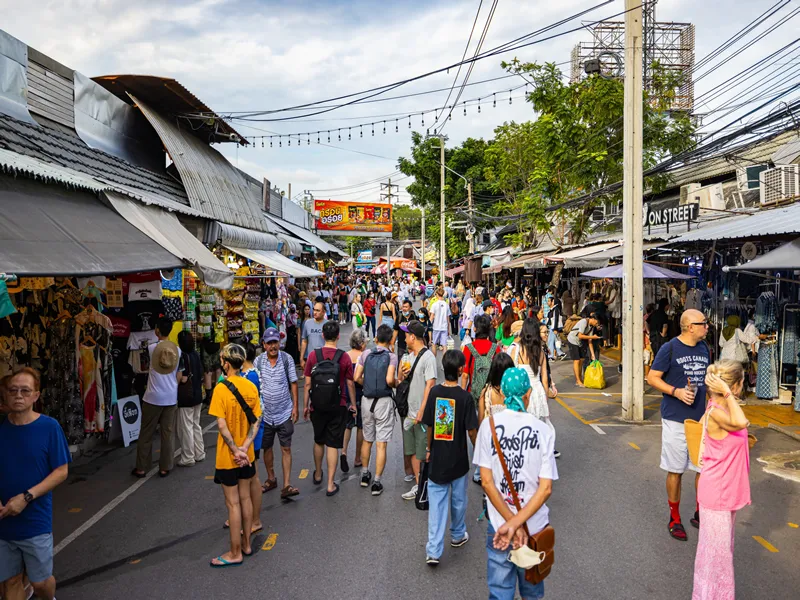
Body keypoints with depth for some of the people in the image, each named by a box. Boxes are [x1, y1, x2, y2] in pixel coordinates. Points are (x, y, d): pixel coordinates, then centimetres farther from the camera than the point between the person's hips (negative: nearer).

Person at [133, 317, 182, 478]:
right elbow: (179, 376, 3)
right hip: (171, 398, 2)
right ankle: (164, 468, 12)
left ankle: (141, 468, 15)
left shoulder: (152, 348, -7)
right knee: (167, 434, 8)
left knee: (146, 434, 9)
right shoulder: (177, 350, 0)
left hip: (153, 398, -2)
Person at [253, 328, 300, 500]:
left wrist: (295, 406, -3)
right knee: (266, 447, 15)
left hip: (284, 413, -2)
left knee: (286, 448, -2)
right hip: (265, 413, 2)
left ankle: (286, 486, 0)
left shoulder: (287, 359, -5)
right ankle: (271, 479, 34)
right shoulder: (258, 361, -3)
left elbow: (293, 383, 0)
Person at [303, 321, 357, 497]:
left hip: (317, 407, 2)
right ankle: (330, 485, 8)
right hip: (338, 407, -2)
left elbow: (307, 384, -3)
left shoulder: (313, 355, -8)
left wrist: (305, 405, 7)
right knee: (333, 445, 5)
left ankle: (318, 474, 39)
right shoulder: (344, 357, -10)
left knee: (319, 441, 21)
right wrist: (353, 403, 12)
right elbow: (350, 384, -2)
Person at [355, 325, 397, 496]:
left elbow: (357, 377, -2)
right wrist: (397, 384, 0)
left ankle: (365, 475, 33)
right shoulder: (391, 356, -9)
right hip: (384, 401, -4)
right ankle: (377, 483, 5)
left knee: (367, 440, 21)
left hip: (366, 400, 4)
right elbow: (390, 380, -21)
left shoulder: (366, 354, 1)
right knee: (381, 444, 2)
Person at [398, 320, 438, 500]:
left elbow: (430, 385, -19)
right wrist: (401, 374, -4)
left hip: (422, 414, -8)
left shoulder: (428, 357, -14)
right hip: (410, 412, 8)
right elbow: (401, 381, 19)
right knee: (413, 451, 14)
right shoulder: (410, 357, 12)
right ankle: (418, 484, 25)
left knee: (425, 454, 1)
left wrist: (422, 411, -22)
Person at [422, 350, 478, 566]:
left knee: (437, 503, 5)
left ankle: (433, 551, 1)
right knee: (458, 500, 19)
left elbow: (429, 425, 1)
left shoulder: (434, 392, -6)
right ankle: (458, 535, 39)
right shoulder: (465, 397, -15)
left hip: (437, 458, 2)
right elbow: (471, 430, -11)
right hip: (458, 459, -2)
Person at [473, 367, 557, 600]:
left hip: (498, 524, -1)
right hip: (535, 526, 1)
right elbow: (546, 488, -14)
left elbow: (486, 481, -11)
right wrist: (515, 524, -16)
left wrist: (511, 523, -10)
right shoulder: (543, 430, -9)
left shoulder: (489, 424, -9)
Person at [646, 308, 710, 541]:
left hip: (701, 418, 5)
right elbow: (652, 377, -8)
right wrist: (676, 391, -21)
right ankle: (675, 519, 22)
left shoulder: (704, 348, 7)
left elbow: (706, 378, 17)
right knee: (676, 470, 6)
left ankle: (700, 514, 30)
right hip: (676, 420, -5)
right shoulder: (669, 349, -10)